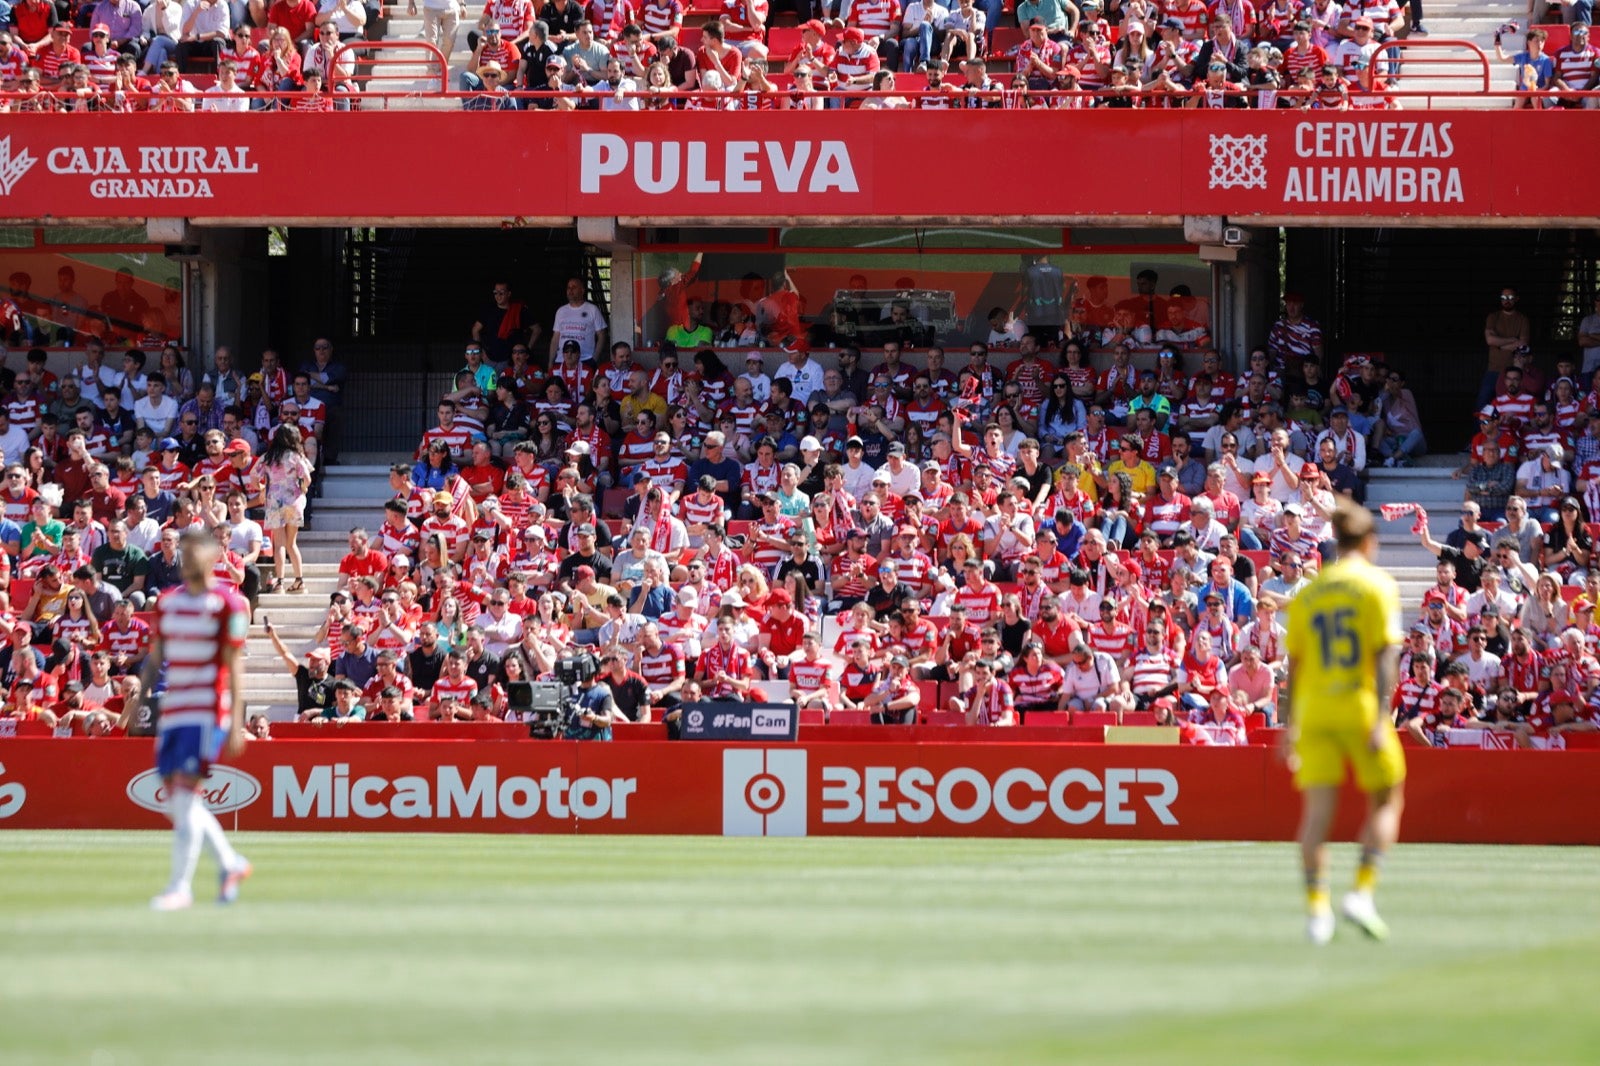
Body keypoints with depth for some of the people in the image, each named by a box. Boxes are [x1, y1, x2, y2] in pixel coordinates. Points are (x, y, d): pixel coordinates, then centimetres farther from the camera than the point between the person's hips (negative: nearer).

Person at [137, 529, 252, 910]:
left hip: (208, 712, -7)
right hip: (172, 712, 7)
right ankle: (231, 864, 24)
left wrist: (236, 724, -11)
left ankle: (180, 885, -11)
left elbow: (234, 666, -7)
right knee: (176, 801, 7)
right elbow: (155, 658, 18)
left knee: (185, 794, -14)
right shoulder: (167, 602, 13)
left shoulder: (228, 604, -5)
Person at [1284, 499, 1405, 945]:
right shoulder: (1377, 585, -2)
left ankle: (1316, 907, -7)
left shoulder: (1307, 594, 11)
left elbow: (1295, 663, 12)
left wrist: (1290, 726, 18)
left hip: (1313, 708, 3)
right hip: (1361, 707, -3)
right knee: (1385, 801, 11)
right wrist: (1381, 719, -13)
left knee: (1317, 809, 1)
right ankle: (1362, 891, -3)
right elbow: (1385, 656, -10)